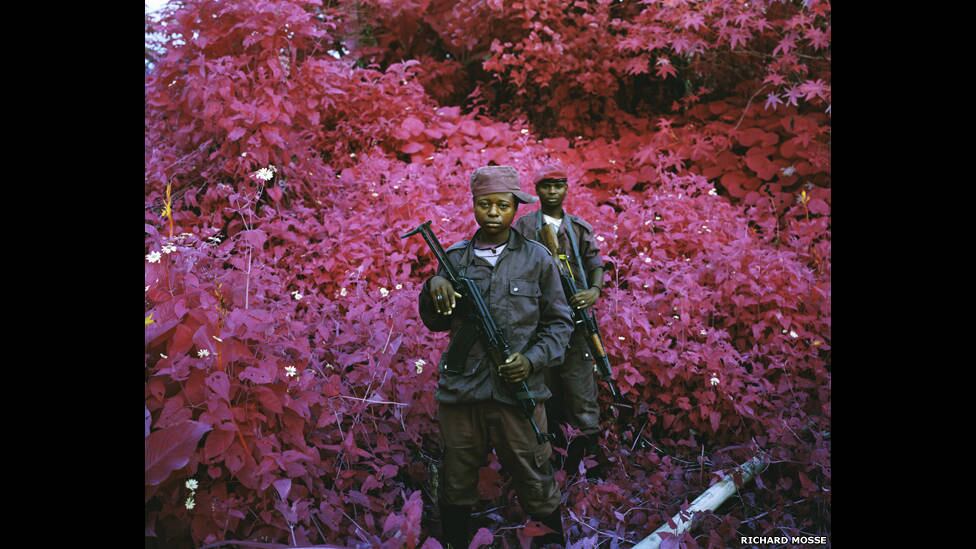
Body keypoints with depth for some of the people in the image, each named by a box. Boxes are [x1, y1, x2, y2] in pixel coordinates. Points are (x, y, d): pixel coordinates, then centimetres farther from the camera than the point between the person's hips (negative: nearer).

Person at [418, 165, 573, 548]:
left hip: (519, 392, -2)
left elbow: (559, 322, 3)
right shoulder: (455, 258, 5)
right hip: (459, 391, 2)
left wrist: (533, 360, -12)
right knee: (454, 490, 16)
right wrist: (433, 288, -8)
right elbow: (437, 323, 11)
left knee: (537, 489, 12)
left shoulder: (537, 258, -1)